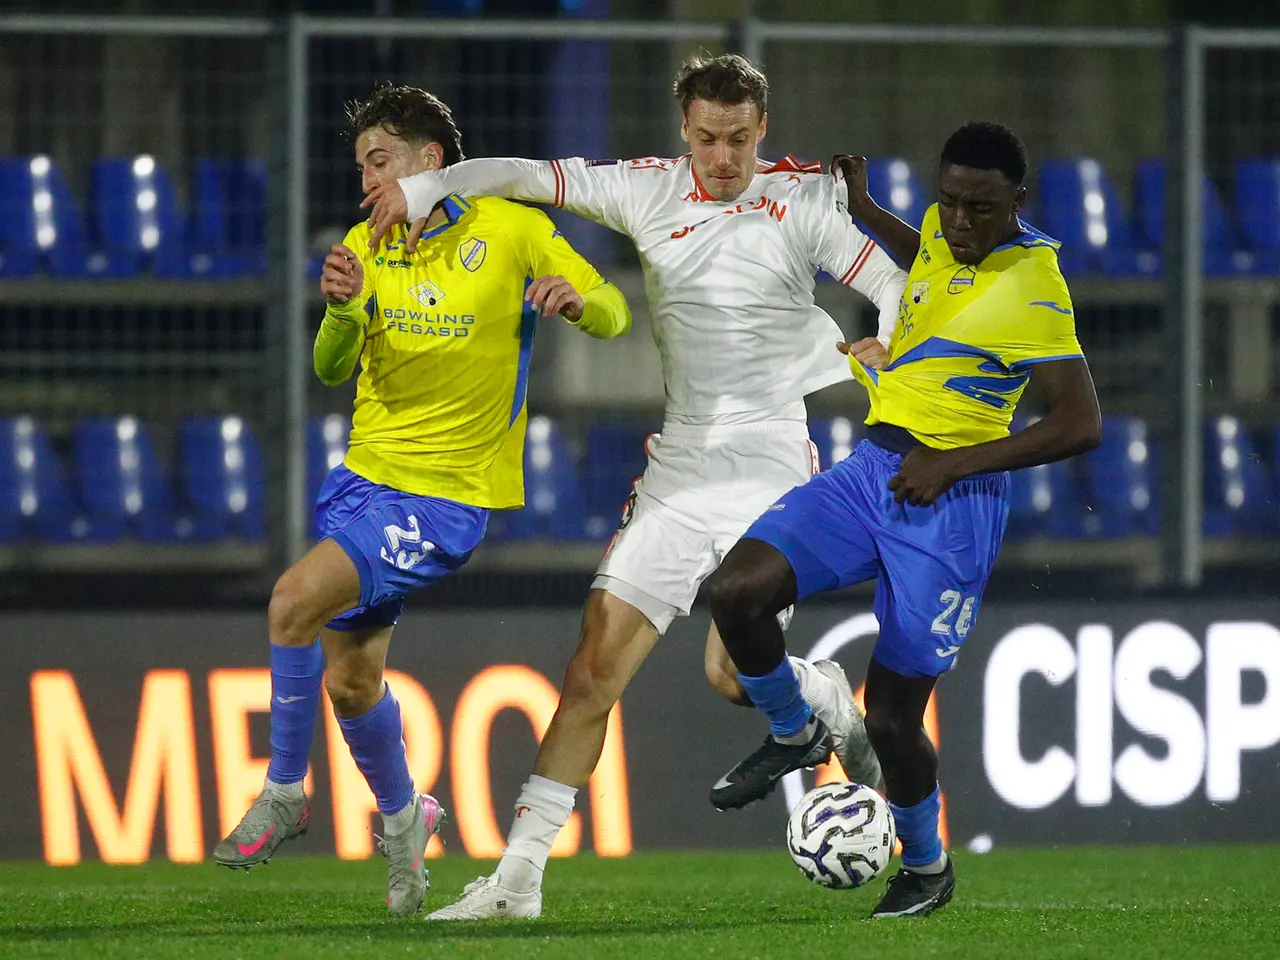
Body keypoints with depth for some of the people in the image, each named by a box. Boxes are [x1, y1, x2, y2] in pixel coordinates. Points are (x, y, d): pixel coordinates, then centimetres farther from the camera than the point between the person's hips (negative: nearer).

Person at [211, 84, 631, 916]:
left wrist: (576, 298, -25)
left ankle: (283, 797, -8)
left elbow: (614, 317, -1)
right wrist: (341, 310, -26)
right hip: (364, 477, 6)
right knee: (350, 682, 9)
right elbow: (333, 370, -4)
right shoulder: (366, 248, 6)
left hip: (447, 496, -6)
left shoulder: (511, 231, -6)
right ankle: (402, 816, 35)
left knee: (295, 601, -23)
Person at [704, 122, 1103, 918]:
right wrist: (864, 209, 22)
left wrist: (952, 463, -21)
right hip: (873, 470, 7)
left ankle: (927, 867, 24)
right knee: (736, 591, -15)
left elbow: (1081, 426, -20)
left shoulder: (1034, 289, -17)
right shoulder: (944, 231, 5)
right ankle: (791, 731, 13)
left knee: (891, 718, -4)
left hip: (949, 502, -7)